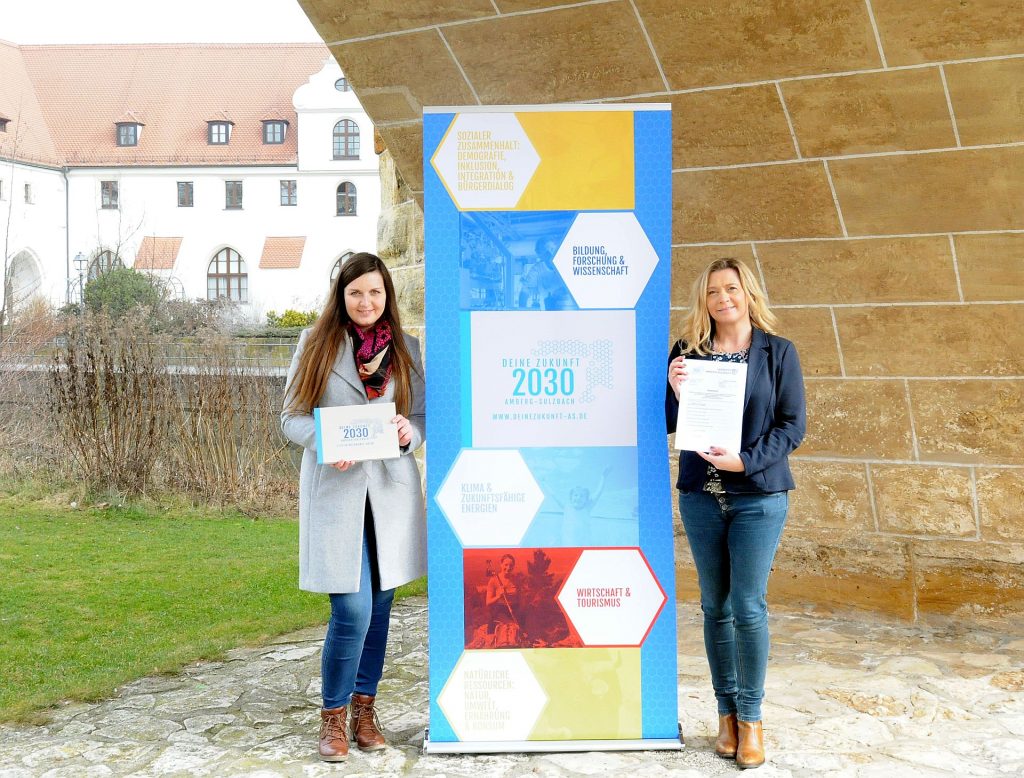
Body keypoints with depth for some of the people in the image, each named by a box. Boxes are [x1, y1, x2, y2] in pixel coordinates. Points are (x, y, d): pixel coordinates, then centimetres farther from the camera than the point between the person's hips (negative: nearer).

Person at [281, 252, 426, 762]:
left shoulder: (406, 350, 9)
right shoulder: (315, 344, 4)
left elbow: (423, 416, 13)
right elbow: (292, 417, 3)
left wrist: (409, 433, -11)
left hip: (390, 490, 3)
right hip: (335, 489, -3)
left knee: (379, 607, 9)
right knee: (352, 611, -9)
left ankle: (364, 707, 26)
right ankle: (333, 716, 12)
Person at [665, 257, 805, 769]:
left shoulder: (777, 352, 1)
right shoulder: (688, 351, 6)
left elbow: (793, 424, -4)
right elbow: (669, 424, 7)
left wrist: (745, 459, -16)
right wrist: (677, 393, -14)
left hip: (758, 497, -2)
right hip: (700, 496, 2)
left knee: (748, 607, -3)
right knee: (715, 606, 9)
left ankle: (751, 717, 13)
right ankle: (727, 712, 22)